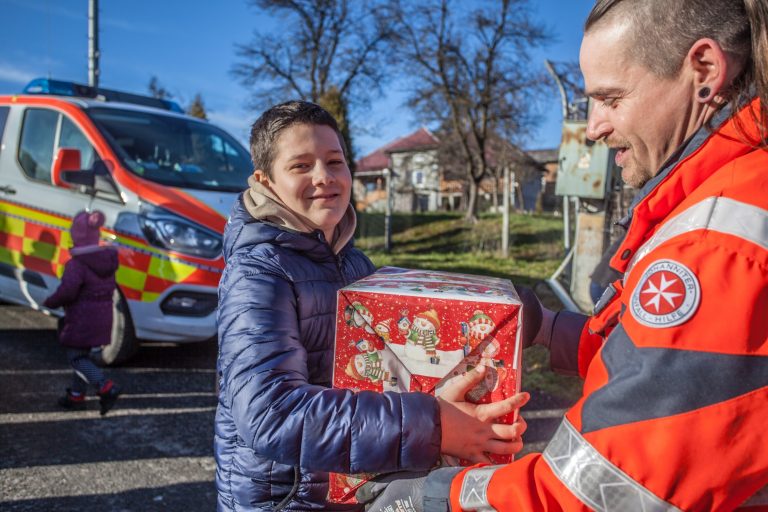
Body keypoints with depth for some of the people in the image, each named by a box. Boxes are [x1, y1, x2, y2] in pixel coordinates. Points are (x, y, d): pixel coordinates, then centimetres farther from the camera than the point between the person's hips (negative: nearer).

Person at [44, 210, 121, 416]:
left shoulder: (77, 264, -21)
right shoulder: (108, 259, 4)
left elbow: (67, 291, -27)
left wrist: (50, 303, -10)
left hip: (81, 320, -8)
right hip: (102, 317, 8)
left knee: (76, 358, 4)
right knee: (82, 355, 21)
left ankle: (106, 388, -13)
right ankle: (76, 396, 30)